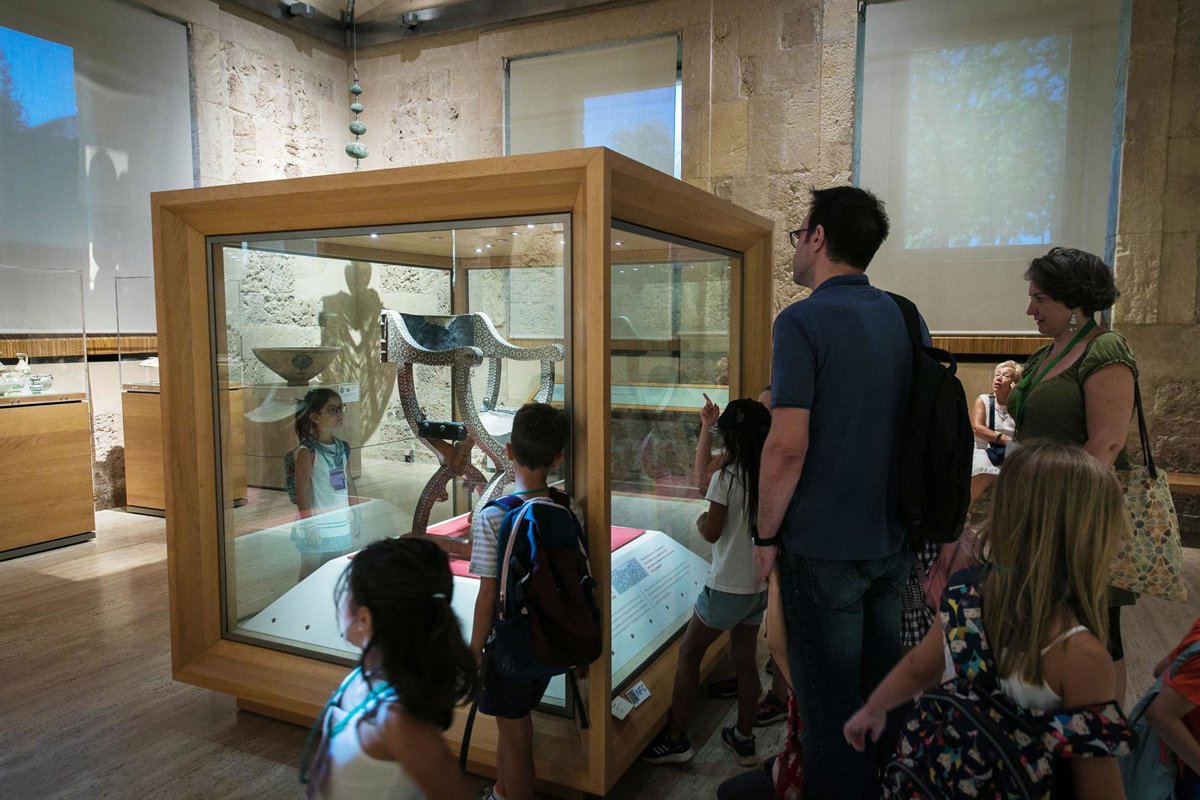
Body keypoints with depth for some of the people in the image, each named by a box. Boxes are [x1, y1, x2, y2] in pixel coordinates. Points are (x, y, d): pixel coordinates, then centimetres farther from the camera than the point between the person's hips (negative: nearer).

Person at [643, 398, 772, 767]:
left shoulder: (726, 477, -16)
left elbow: (712, 532, -13)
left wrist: (701, 521, 8)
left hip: (727, 586, -6)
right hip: (761, 585, 6)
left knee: (689, 652, 8)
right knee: (745, 659, 16)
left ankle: (675, 738, 13)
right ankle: (744, 739, 27)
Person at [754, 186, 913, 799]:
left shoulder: (803, 322, -16)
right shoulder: (901, 317, 6)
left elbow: (788, 448, -22)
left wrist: (767, 535, -10)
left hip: (824, 547, -7)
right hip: (892, 541, 7)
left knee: (829, 702, 8)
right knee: (884, 687, 21)